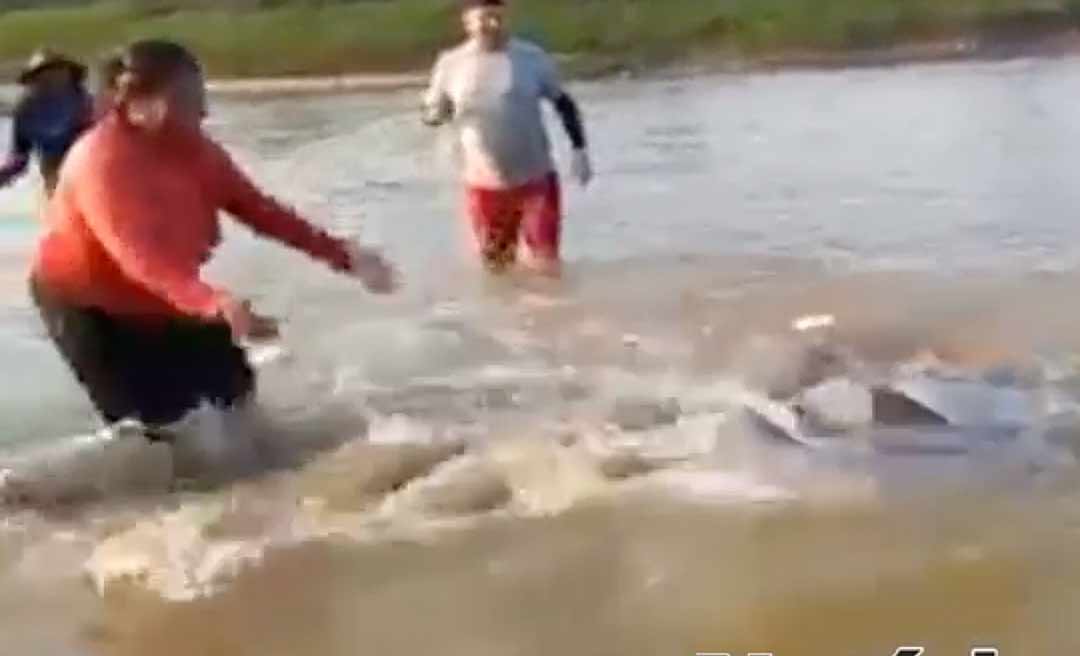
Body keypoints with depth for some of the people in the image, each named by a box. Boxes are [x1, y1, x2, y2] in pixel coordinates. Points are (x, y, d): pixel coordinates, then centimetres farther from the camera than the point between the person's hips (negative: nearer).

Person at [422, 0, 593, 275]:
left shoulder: (531, 57, -6)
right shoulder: (451, 64, -4)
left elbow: (563, 102, 4)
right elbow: (432, 114, 5)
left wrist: (579, 149, -4)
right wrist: (437, 114, -19)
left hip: (536, 179, -1)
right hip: (484, 185, 1)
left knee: (547, 263, 0)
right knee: (497, 267, 15)